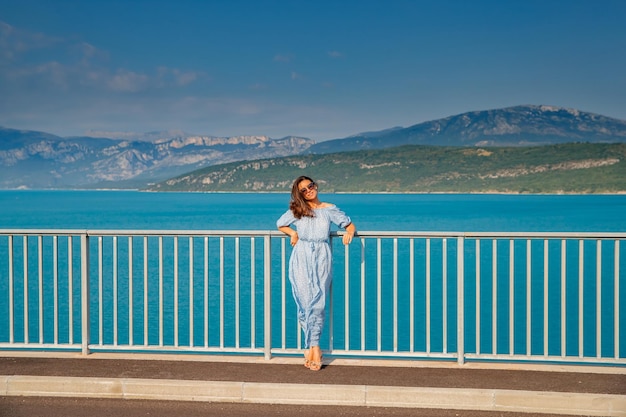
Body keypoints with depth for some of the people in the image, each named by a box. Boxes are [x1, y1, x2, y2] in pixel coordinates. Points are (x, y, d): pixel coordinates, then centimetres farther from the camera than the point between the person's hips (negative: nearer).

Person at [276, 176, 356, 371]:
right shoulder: (296, 211, 8)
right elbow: (280, 224, 24)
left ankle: (311, 346, -8)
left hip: (322, 260, 0)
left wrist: (349, 232, -7)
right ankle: (313, 347, -1)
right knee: (305, 302, -9)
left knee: (317, 303, -12)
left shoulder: (329, 210, 8)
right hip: (301, 261, 0)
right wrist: (292, 233, 5)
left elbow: (350, 224, 16)